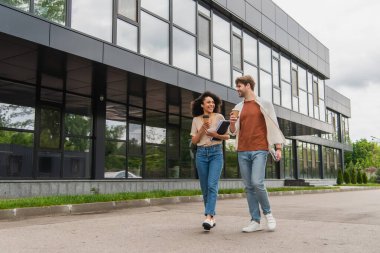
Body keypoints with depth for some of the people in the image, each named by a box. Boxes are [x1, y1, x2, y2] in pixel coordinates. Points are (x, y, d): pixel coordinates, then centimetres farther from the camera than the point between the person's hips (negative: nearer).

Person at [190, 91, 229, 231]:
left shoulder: (219, 117, 3)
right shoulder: (196, 120, 7)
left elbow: (227, 136, 4)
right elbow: (194, 140, 5)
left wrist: (215, 134, -15)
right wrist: (202, 129, -10)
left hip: (216, 153, -2)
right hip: (201, 154, 3)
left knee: (212, 185, -17)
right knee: (205, 188, 5)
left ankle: (208, 218, -23)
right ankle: (212, 217, 16)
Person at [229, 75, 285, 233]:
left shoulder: (264, 104, 5)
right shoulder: (238, 107, 16)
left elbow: (273, 126, 3)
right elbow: (233, 132, 16)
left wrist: (278, 148, -5)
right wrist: (232, 123, -6)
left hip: (259, 150, -4)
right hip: (242, 152, 5)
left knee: (257, 183, -17)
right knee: (249, 187, 3)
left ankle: (267, 212, 6)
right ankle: (255, 221, 8)